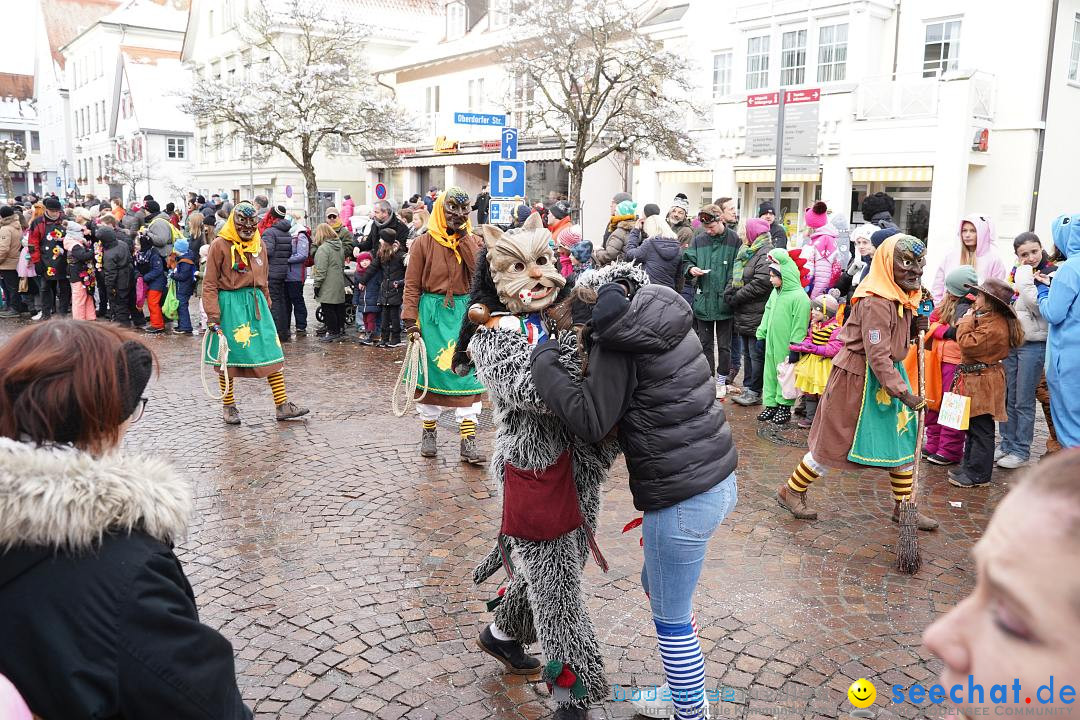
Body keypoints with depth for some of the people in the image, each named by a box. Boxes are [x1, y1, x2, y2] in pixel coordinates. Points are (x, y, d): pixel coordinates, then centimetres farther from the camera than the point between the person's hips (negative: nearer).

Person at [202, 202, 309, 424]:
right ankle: (228, 406, 18)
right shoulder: (220, 245, -6)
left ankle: (282, 405, 5)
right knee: (227, 357, 4)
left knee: (272, 354, 1)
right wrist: (212, 316, -11)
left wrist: (266, 304, 20)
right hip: (229, 304, -5)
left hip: (256, 303, 5)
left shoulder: (259, 245, 11)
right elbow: (210, 284, -6)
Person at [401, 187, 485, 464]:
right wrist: (410, 319, -10)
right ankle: (429, 431, 25)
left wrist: (464, 236, -11)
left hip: (465, 313, 2)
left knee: (467, 373, -1)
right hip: (432, 313, -2)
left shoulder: (473, 241, 7)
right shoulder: (424, 243, -2)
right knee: (430, 372, 7)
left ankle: (468, 440, 4)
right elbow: (412, 285, -3)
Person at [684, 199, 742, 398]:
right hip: (703, 300, 3)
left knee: (724, 345, 9)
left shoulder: (734, 239, -5)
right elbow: (687, 260, 11)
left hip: (725, 302, -3)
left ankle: (721, 381, 23)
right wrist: (691, 268, -12)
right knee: (705, 344, 12)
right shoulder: (699, 240, 3)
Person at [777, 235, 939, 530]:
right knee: (835, 440, 2)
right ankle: (792, 492, 20)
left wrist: (915, 327, -3)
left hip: (888, 373, 9)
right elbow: (877, 356, -27)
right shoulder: (876, 302, -24)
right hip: (859, 376, -9)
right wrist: (902, 393, -26)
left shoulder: (901, 298, 6)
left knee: (903, 437, 12)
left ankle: (904, 507, 26)